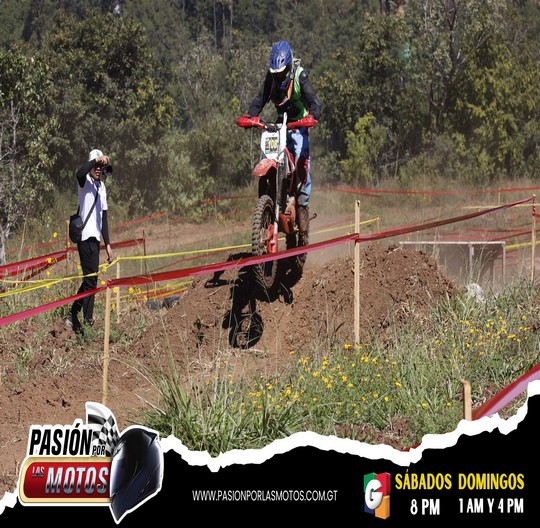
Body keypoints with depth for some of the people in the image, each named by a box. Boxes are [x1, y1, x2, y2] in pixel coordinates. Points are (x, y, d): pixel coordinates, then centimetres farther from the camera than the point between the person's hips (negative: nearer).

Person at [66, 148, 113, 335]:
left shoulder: (101, 186, 20)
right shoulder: (85, 182, -4)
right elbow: (80, 173, -32)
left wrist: (107, 244, 20)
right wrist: (96, 160, -30)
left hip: (95, 237, 9)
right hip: (86, 236, -9)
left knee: (90, 279, 13)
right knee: (91, 278, -12)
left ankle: (73, 317, 22)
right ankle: (88, 320, -12)